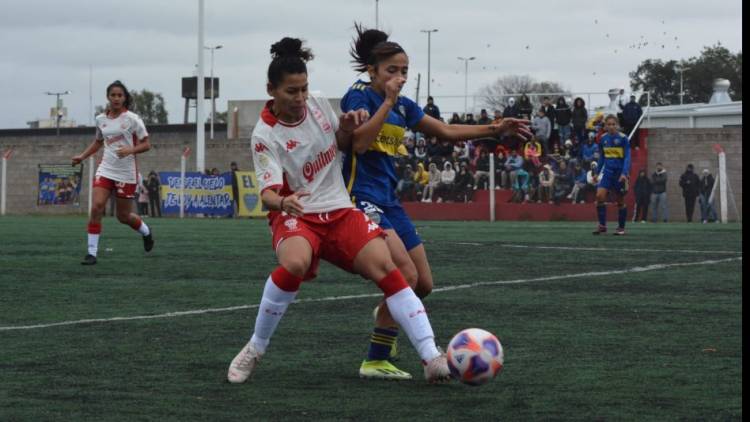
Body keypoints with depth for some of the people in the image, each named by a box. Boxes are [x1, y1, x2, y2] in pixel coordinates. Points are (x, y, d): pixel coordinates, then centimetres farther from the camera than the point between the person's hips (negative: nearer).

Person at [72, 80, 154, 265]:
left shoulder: (132, 119, -8)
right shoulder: (101, 119, 5)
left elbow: (146, 144, -6)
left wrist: (130, 149, -24)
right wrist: (82, 156, 10)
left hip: (126, 173, -3)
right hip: (105, 170, 3)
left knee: (123, 216, 6)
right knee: (96, 208, -15)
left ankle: (146, 232, 39)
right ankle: (92, 253, -10)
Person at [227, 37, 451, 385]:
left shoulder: (318, 105, 3)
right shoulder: (265, 135, -11)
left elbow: (343, 144, 20)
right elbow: (268, 192, -20)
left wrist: (348, 126, -3)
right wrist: (282, 202, -44)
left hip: (339, 210, 4)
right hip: (296, 215, -4)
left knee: (384, 266, -19)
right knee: (294, 264, -36)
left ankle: (432, 357, -21)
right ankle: (255, 349, -15)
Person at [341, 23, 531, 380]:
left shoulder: (403, 106, 14)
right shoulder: (360, 95, -8)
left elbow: (447, 132, 21)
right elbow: (360, 143, -22)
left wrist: (494, 130, 13)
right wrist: (388, 101, -19)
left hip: (388, 200, 8)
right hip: (361, 199, -8)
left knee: (424, 284, 7)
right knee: (406, 274, -22)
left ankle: (386, 316, 39)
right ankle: (375, 362, -16)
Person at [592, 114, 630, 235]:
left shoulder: (623, 138, -9)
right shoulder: (603, 139, 4)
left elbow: (627, 157, -12)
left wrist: (624, 173, -24)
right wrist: (597, 173, 13)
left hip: (620, 171, -3)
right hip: (608, 171, 3)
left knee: (620, 201, 5)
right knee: (600, 196, -15)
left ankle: (621, 227, 18)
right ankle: (602, 225, -8)